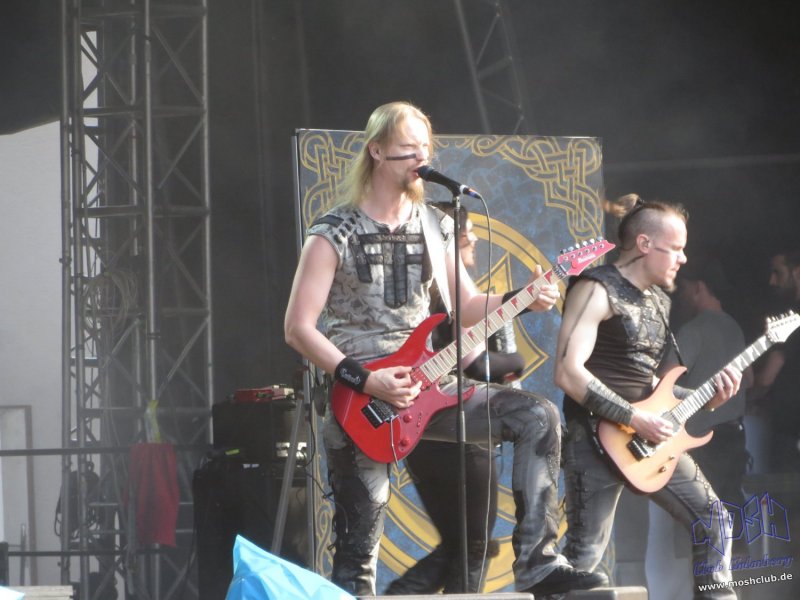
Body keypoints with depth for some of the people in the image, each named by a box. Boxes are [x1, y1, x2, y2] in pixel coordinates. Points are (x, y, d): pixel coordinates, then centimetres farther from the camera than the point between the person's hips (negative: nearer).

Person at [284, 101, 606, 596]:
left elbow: (466, 307, 18)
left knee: (538, 417, -13)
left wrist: (522, 301, -1)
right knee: (359, 547, -7)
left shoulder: (436, 228, 9)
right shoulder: (334, 235, -7)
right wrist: (364, 380, -18)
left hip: (423, 386, 5)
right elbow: (298, 328, -10)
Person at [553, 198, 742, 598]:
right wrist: (634, 419, -20)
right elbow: (568, 372, -21)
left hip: (650, 436, 9)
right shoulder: (597, 290, -11)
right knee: (586, 552, -11)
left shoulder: (659, 300, 17)